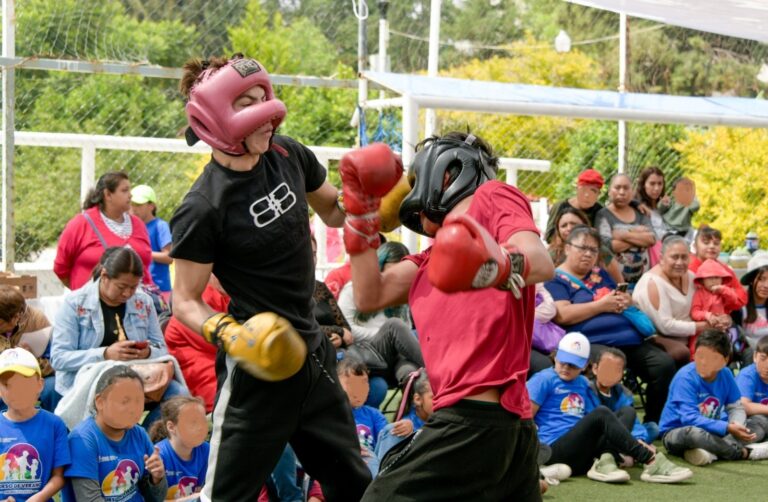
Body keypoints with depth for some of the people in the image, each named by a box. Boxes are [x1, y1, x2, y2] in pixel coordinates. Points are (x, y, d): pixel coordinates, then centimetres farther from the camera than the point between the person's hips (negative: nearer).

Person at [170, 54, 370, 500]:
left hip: (311, 353, 7)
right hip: (259, 366, -7)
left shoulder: (288, 156, -1)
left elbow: (334, 211, 17)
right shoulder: (202, 210, -19)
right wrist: (228, 334, -28)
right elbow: (185, 301, -11)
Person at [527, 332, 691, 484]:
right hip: (556, 450, -7)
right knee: (601, 414, -27)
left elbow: (593, 424, 18)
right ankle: (651, 461, -34)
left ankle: (605, 460, -34)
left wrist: (633, 442, 6)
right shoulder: (544, 379, 3)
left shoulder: (583, 384, 22)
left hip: (583, 455, 7)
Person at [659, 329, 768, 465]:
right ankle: (744, 452, -21)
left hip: (711, 431, 6)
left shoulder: (725, 374, -5)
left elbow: (736, 407, 1)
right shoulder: (685, 378, -23)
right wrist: (727, 428, -36)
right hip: (677, 433, -6)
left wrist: (737, 426, -24)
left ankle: (711, 451, -28)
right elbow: (689, 418, -30)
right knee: (694, 432, -42)